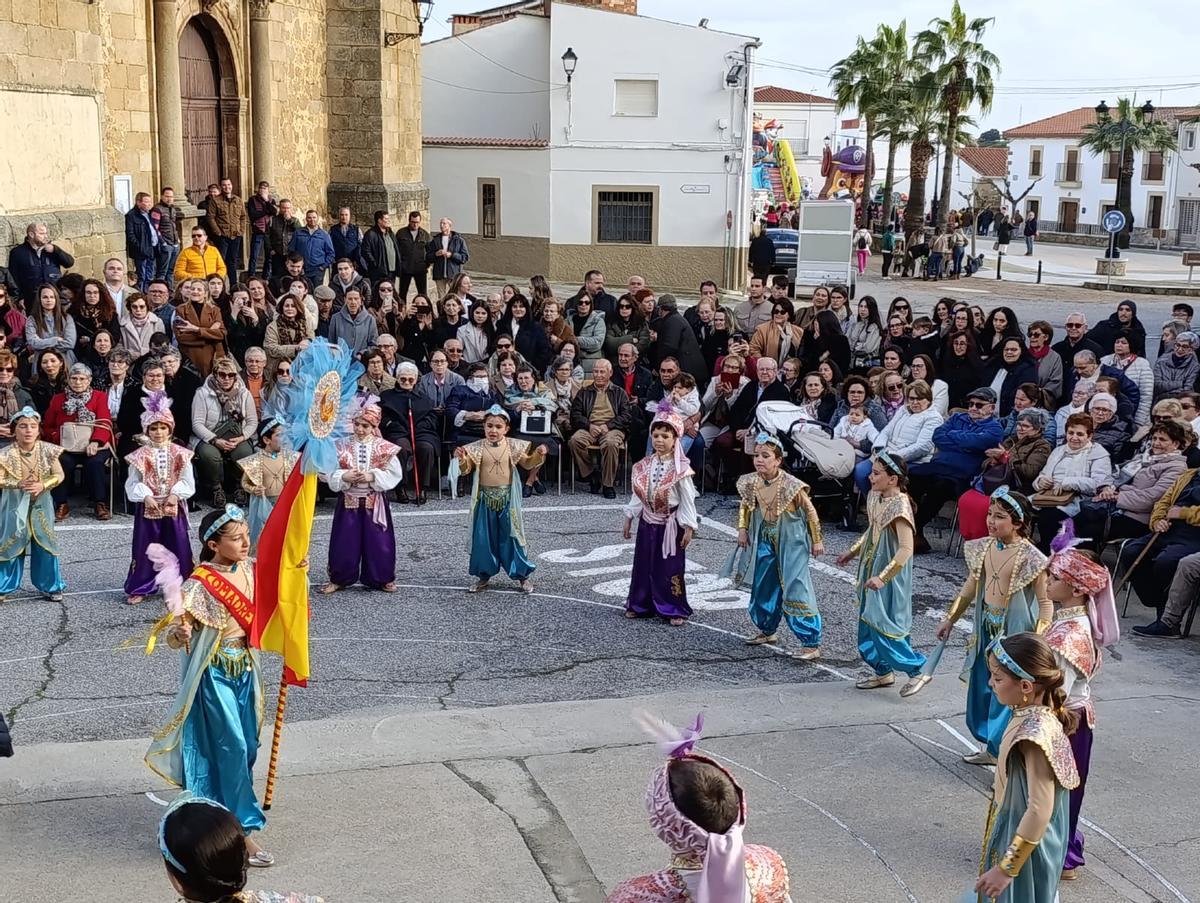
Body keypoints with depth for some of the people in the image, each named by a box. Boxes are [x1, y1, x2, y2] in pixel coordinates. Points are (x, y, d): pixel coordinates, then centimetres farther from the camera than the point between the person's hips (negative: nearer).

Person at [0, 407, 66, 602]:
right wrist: (19, 484, -24)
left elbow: (59, 475, -3)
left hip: (40, 505, 2)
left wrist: (42, 485, -19)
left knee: (45, 544, 7)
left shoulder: (47, 450, -7)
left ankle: (50, 586, 21)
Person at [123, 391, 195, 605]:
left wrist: (176, 494, -17)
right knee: (144, 547, 4)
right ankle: (139, 588, 13)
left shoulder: (180, 454, 0)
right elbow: (132, 484, -3)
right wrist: (146, 496, -19)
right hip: (147, 508, -1)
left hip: (174, 507, 1)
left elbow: (188, 481, -1)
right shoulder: (140, 456, -2)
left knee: (178, 547, 5)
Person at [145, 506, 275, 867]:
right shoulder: (200, 584, -21)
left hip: (245, 669, 7)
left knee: (247, 745, 15)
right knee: (231, 749, -5)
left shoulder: (250, 570, -1)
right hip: (215, 674, -7)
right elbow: (175, 637, -23)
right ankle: (242, 831, 2)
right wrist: (179, 632, -47)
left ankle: (221, 812, 35)